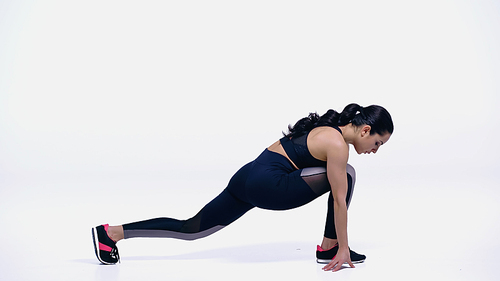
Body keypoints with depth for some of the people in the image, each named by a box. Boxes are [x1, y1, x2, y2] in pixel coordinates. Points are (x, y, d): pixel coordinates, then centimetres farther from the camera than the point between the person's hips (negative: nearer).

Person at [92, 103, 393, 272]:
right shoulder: (338, 144, -10)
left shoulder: (327, 129, 19)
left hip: (248, 177, 9)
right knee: (347, 175, -4)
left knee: (191, 228, 11)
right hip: (267, 185, -9)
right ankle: (329, 248, 5)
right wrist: (343, 247, 0)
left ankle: (111, 233, 11)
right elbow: (340, 200, -8)